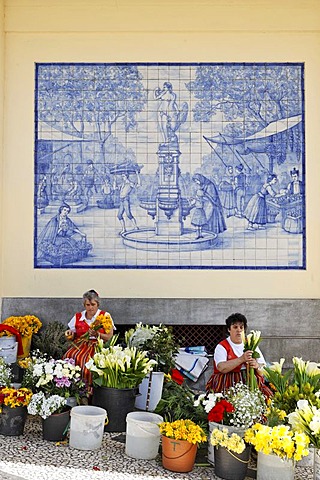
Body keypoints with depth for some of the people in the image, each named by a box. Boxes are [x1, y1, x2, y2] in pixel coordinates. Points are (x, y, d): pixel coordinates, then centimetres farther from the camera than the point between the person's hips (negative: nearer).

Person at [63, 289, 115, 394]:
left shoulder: (105, 316, 5)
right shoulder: (78, 317, 15)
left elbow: (109, 337, 0)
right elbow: (72, 337, 21)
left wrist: (97, 334, -17)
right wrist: (70, 334, -2)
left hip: (96, 345, -3)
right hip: (79, 345, 3)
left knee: (83, 358, -35)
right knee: (69, 355, -30)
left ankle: (87, 389, -24)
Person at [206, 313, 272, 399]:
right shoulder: (222, 347, 3)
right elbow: (222, 368, -16)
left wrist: (257, 366, -13)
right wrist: (241, 359, -23)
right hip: (229, 383, -4)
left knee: (267, 395, -21)